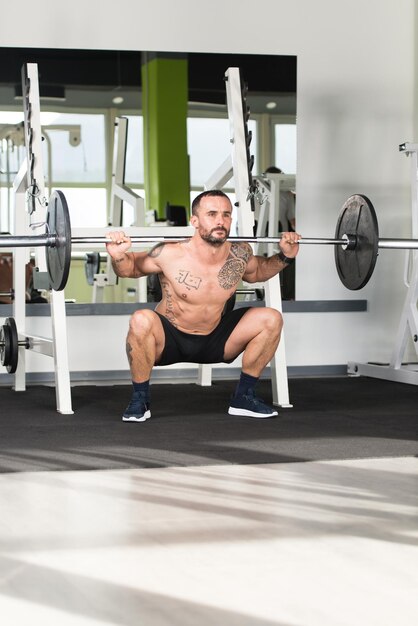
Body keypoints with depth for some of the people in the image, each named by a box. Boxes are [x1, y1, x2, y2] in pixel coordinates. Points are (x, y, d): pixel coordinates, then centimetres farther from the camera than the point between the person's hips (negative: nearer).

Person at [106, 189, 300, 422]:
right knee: (142, 321, -36)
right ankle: (140, 399, -14)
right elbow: (131, 268, -6)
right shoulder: (170, 255, -24)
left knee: (271, 319, -10)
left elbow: (257, 272, 13)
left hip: (213, 340, 4)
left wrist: (285, 257, -1)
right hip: (169, 340, -4)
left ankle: (244, 397, 4)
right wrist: (118, 256, -27)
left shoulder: (240, 254, -12)